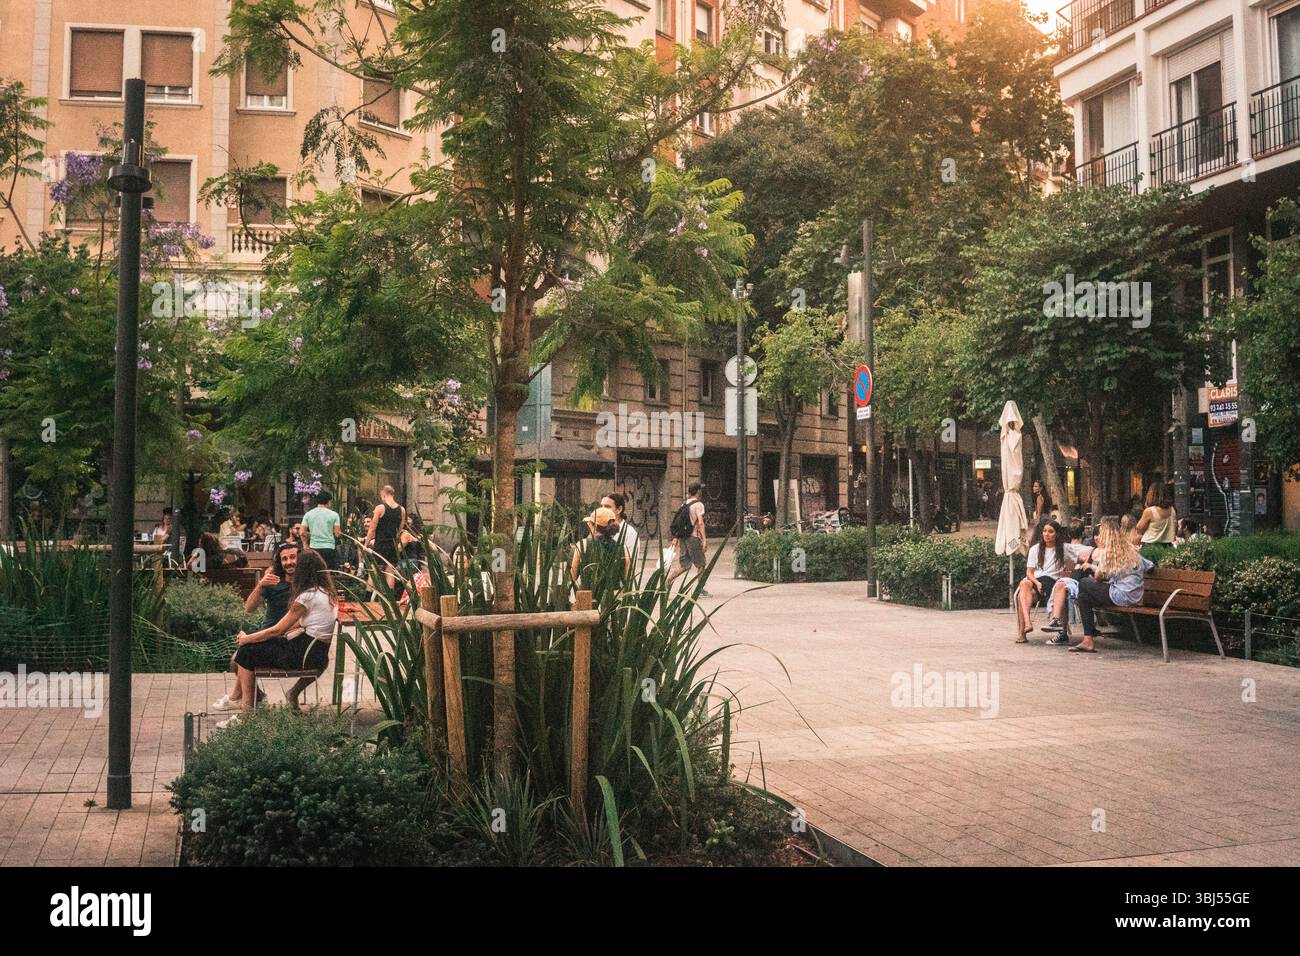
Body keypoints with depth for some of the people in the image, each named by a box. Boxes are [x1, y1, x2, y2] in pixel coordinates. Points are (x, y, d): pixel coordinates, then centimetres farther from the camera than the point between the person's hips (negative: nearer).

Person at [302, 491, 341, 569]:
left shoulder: (308, 514, 5)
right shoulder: (334, 514, -2)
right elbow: (337, 533, -5)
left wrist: (306, 545, 16)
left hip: (313, 548, 2)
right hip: (329, 548, -2)